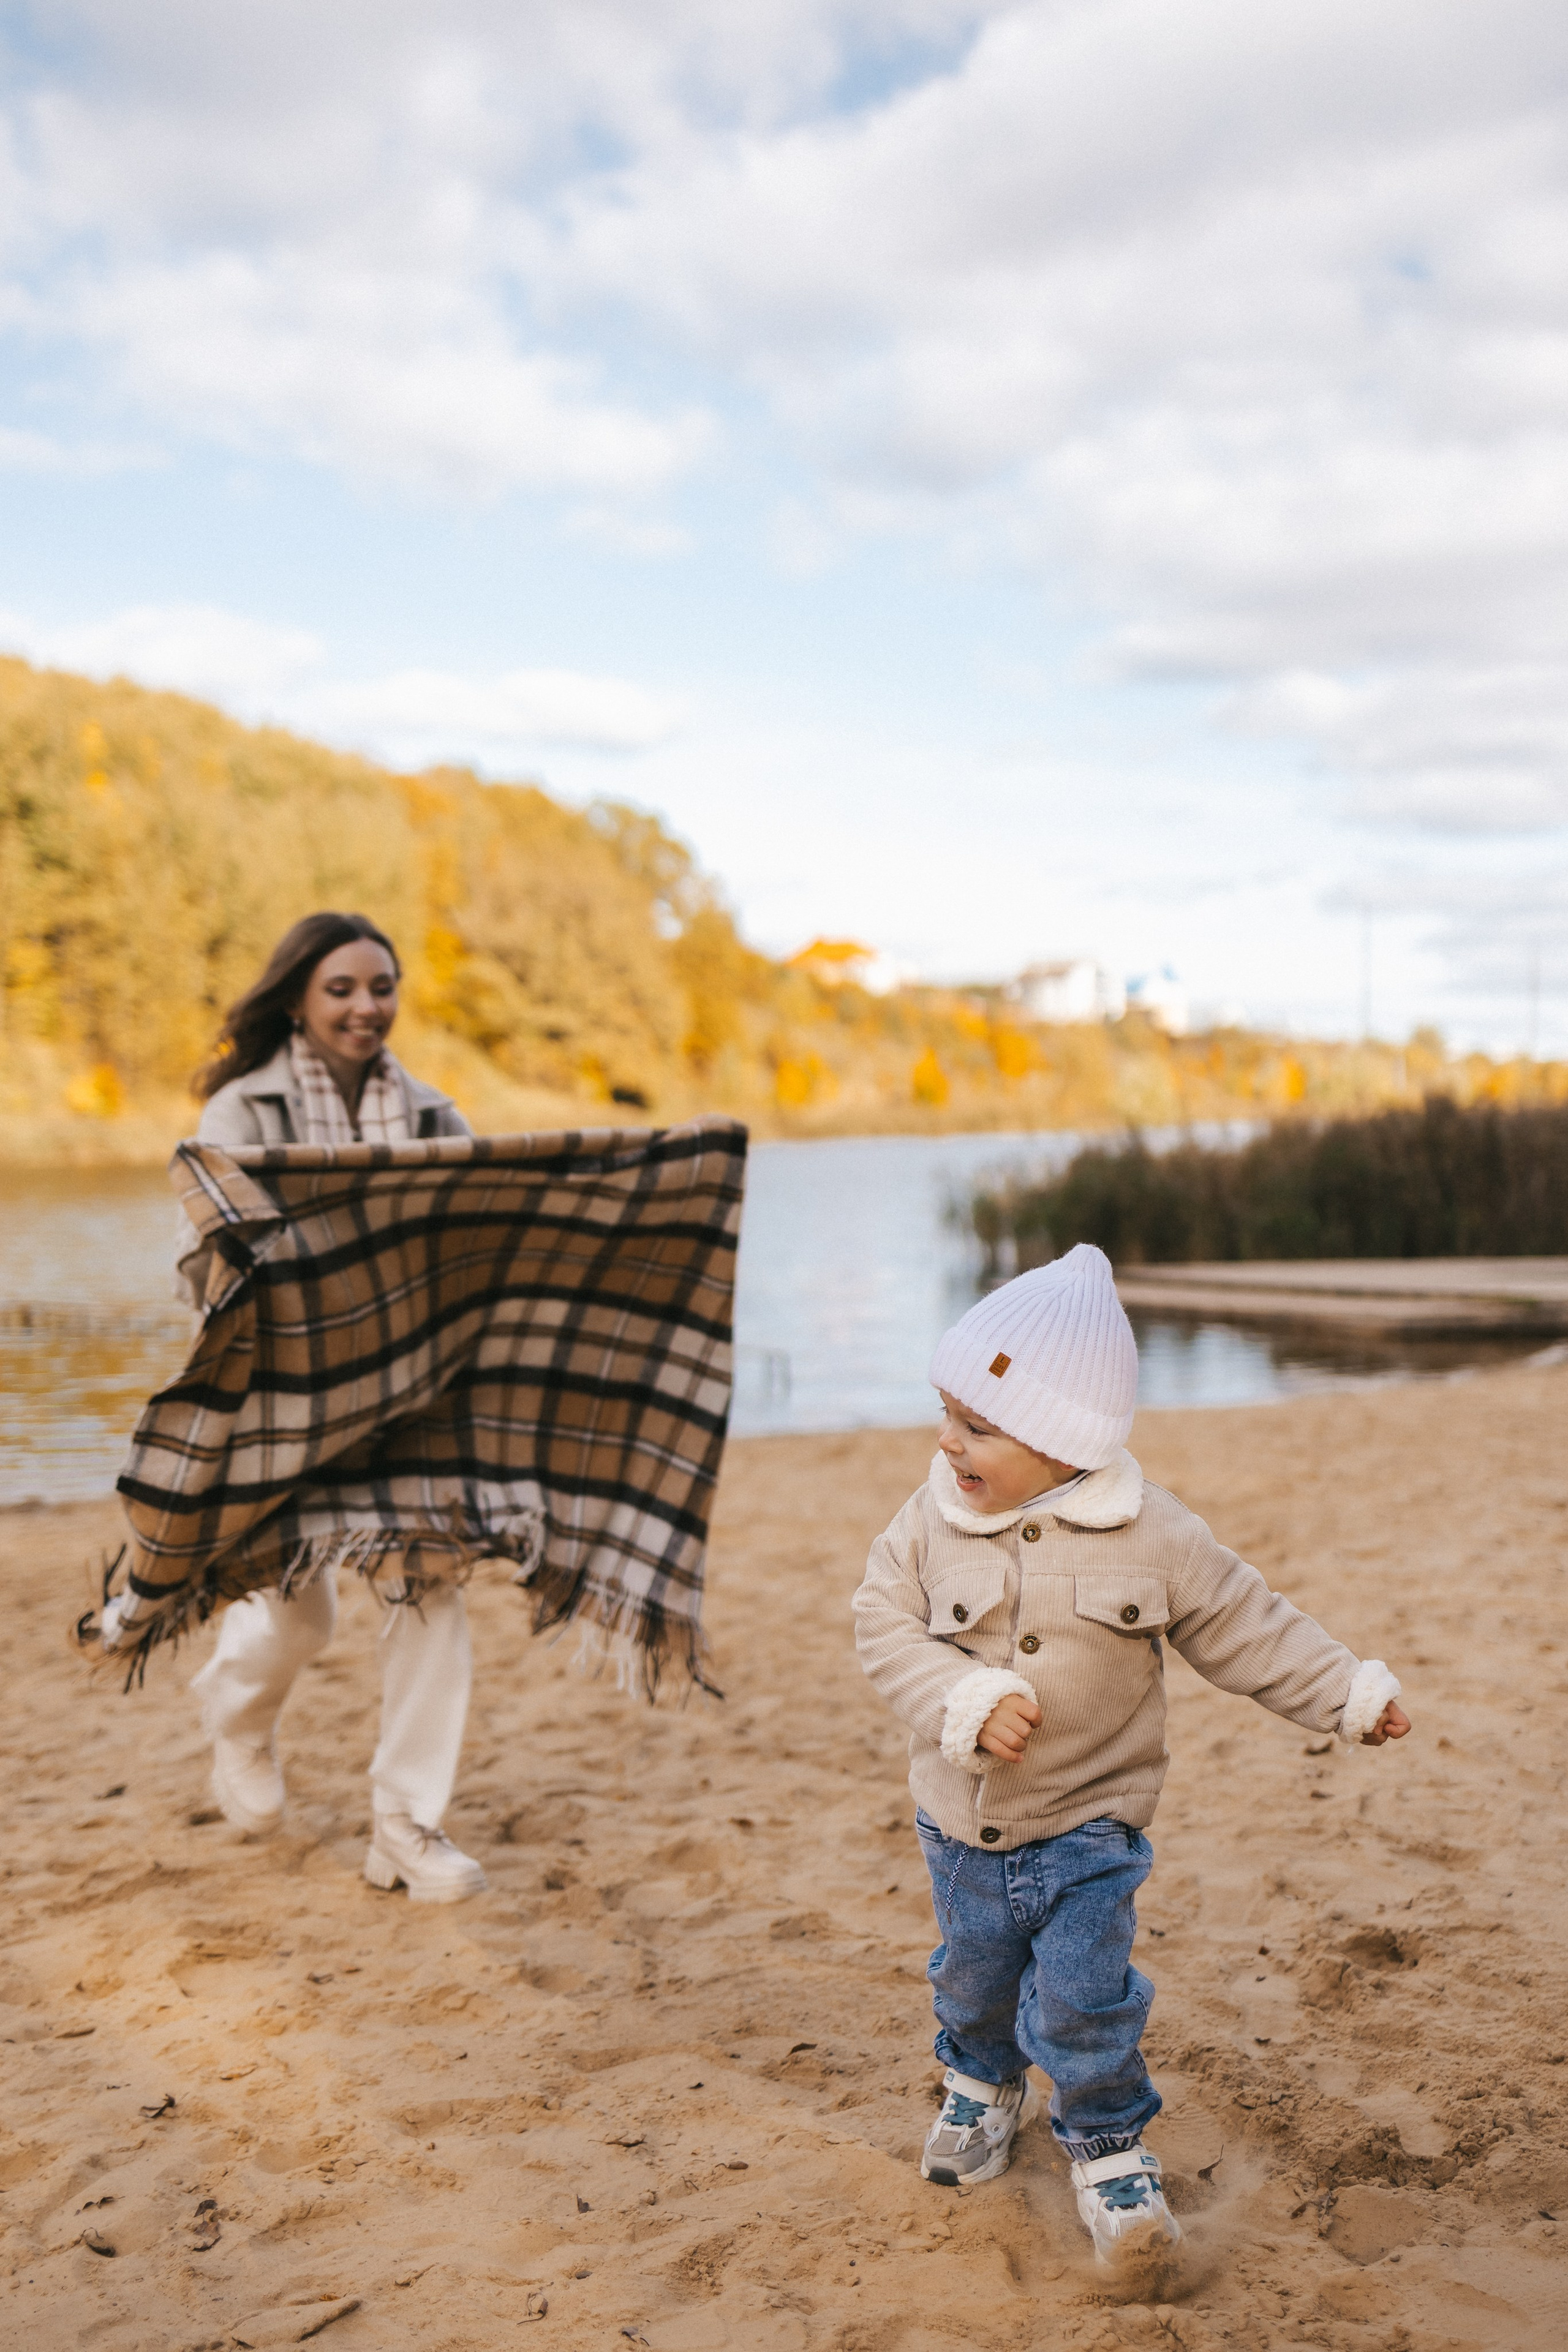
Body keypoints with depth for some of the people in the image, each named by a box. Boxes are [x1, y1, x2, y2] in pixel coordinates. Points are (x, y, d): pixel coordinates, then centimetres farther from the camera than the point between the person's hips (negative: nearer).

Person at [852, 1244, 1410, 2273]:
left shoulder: (1147, 1533, -18)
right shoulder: (934, 1517, -13)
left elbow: (1245, 1626, -7)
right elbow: (886, 1620, -11)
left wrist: (1351, 1692, -6)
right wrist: (966, 1701, -25)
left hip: (1089, 1828, -3)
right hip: (963, 1821, 3)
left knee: (1084, 1999, -6)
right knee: (974, 1974, 21)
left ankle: (1111, 2151, 20)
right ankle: (983, 2086, 51)